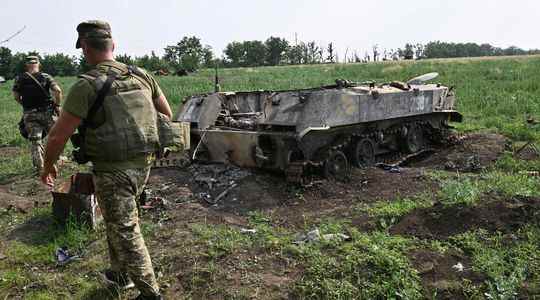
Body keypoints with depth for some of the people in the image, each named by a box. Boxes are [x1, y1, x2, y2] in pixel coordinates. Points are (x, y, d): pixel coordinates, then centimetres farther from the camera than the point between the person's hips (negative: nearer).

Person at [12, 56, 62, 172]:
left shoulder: (19, 79, 1)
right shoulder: (46, 77, -4)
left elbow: (16, 96, 4)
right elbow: (58, 90, -16)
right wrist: (57, 104, -4)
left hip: (29, 114, 1)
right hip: (47, 112, -1)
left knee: (35, 141, 7)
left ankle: (39, 166, 8)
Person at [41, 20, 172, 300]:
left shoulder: (87, 85, -15)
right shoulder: (141, 75, 3)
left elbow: (58, 135, -11)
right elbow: (167, 114, 13)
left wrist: (48, 166, 6)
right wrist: (154, 143, 29)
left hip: (112, 170, -7)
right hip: (143, 165, 7)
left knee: (125, 231, 5)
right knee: (116, 220, 26)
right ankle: (120, 274, 40)